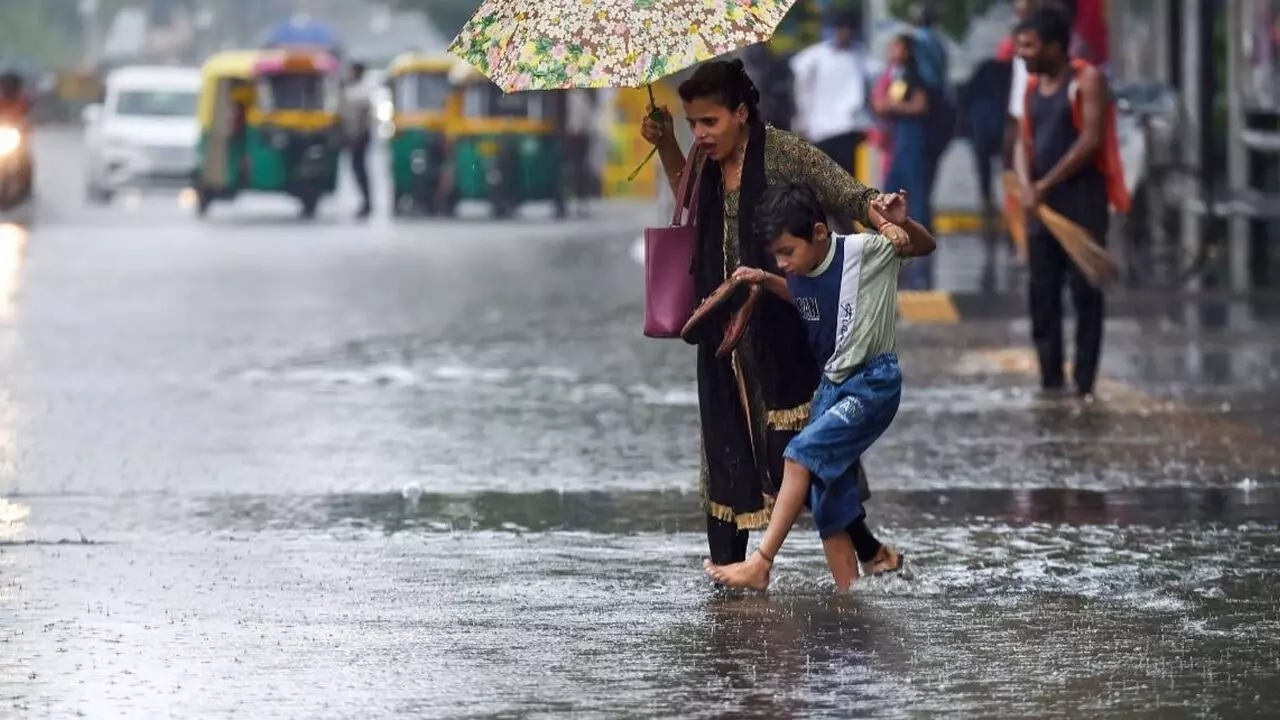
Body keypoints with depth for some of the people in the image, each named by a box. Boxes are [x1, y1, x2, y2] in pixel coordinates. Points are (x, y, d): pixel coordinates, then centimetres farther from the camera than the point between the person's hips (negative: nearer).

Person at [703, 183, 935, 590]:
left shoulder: (864, 251, -14)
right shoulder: (800, 274, 4)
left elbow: (925, 246, -6)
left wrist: (901, 223, -27)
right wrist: (765, 282, 9)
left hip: (874, 384, -8)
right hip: (830, 387, 8)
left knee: (803, 451, -22)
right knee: (828, 499, 2)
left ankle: (760, 565, -21)